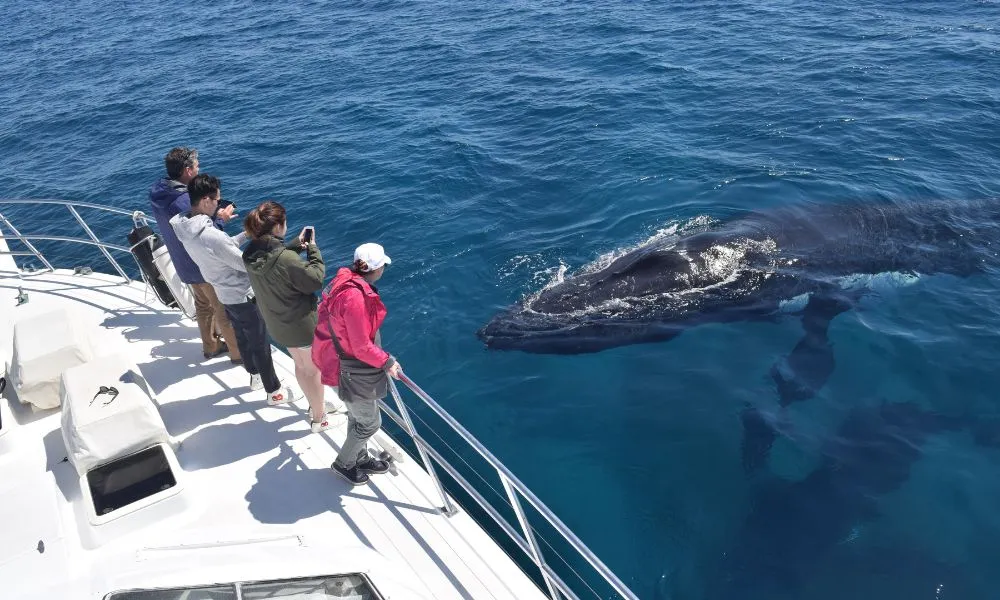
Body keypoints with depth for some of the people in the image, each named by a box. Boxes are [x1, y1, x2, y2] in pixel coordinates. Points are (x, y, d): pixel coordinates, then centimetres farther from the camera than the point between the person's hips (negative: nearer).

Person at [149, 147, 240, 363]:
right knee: (224, 310, 7)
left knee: (203, 305, 25)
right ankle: (239, 352, 21)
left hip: (186, 264, 9)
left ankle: (210, 346, 40)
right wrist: (220, 219, -14)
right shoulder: (184, 201, -33)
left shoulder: (159, 193, -4)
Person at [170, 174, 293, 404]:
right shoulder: (211, 236, -36)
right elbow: (247, 264, -24)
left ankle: (255, 376, 47)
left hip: (224, 294, 8)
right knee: (260, 344, 9)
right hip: (243, 296, -8)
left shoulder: (186, 228, -7)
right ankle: (274, 391, 25)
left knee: (242, 338, 27)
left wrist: (247, 233, 1)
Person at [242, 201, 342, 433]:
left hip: (278, 324, 8)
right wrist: (313, 249, -13)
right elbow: (315, 279, -22)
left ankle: (316, 405, 49)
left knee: (300, 365, 28)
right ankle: (318, 419, 33)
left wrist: (296, 245, 3)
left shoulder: (252, 254, -10)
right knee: (314, 369, 15)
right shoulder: (286, 259, -34)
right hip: (302, 325, -8)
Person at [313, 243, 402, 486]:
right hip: (353, 370, -9)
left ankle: (360, 458, 46)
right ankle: (343, 464, 32)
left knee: (358, 416, 27)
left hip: (348, 362, 9)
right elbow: (362, 348, -26)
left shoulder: (348, 281, -5)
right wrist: (387, 362, -12)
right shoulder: (355, 298, -34)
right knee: (370, 422, 11)